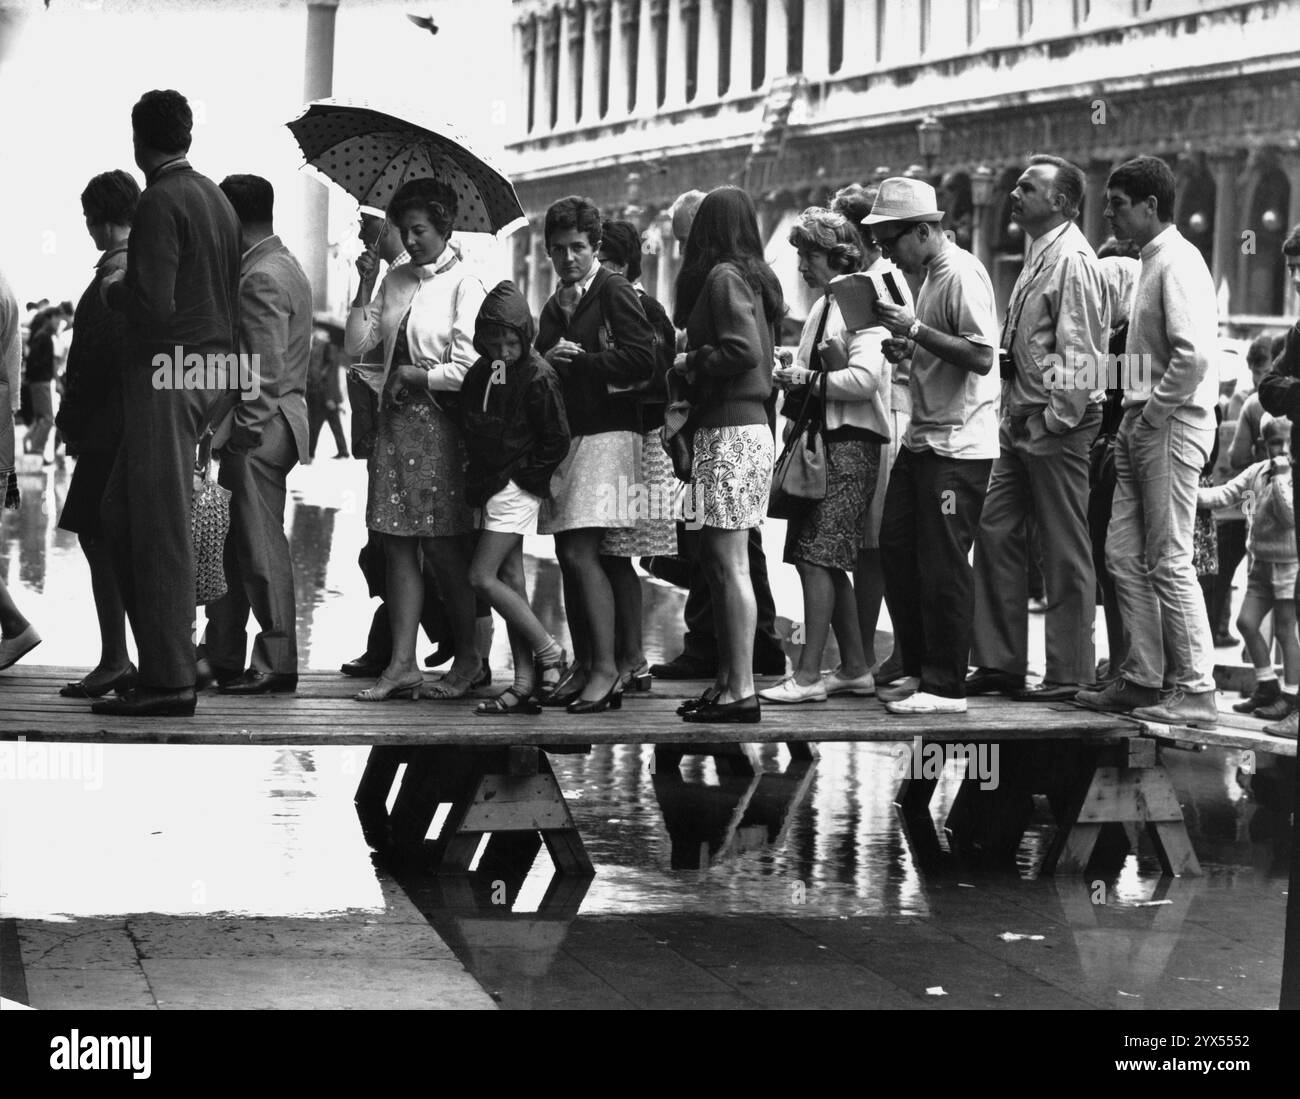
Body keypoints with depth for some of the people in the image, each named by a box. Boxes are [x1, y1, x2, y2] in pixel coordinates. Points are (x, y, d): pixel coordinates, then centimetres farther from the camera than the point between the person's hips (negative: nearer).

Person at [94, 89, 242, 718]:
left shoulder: (161, 202, -14)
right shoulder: (216, 197, 13)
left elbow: (153, 307, -19)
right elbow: (233, 294, 17)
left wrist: (113, 290, -2)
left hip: (169, 371, -9)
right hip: (215, 363, 9)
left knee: (161, 528, -5)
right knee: (120, 510, 16)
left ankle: (169, 682, -3)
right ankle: (157, 649, 19)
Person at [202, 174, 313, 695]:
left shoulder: (261, 279, -16)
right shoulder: (283, 266, 17)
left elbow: (266, 368, -21)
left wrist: (248, 429, -18)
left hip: (258, 430, -10)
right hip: (268, 424, 10)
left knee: (262, 548, -5)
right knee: (235, 546, 13)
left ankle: (276, 665, 0)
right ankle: (223, 657, 19)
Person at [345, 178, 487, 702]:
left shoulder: (465, 286, -7)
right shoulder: (395, 280, 12)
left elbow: (466, 371, -12)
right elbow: (355, 344, 7)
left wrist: (409, 375, -4)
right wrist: (365, 287, -2)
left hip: (440, 423, -6)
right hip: (395, 421, 6)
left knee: (443, 546, -2)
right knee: (397, 543, 4)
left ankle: (468, 657, 13)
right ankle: (402, 664, 7)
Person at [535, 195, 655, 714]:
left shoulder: (616, 293, -4)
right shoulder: (554, 306, 20)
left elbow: (642, 360, -15)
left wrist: (580, 360, -11)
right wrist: (547, 360, 3)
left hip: (605, 433, -8)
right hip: (562, 435, 8)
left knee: (582, 553, -14)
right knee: (569, 556, 7)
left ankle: (608, 667, -11)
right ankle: (582, 666, 13)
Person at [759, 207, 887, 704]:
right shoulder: (822, 306, 19)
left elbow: (864, 379, -21)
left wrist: (810, 381, -12)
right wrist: (791, 379, 5)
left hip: (851, 444, -10)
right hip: (819, 440, 10)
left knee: (818, 556, -12)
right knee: (823, 561, 10)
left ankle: (808, 674, -12)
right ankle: (854, 668, 17)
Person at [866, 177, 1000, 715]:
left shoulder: (962, 275, -15)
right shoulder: (931, 276, 16)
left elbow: (981, 357, -23)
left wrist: (916, 330, -22)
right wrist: (907, 347, 8)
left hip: (958, 446, -10)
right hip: (923, 438, 10)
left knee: (942, 566, -5)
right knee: (896, 550, 11)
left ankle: (946, 688, 2)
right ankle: (919, 671, 21)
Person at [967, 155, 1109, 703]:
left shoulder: (1073, 261, -15)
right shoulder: (1039, 254, 15)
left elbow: (1080, 355, -19)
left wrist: (1054, 421, -17)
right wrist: (1019, 416, 14)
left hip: (1057, 426, -10)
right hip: (1022, 420, 10)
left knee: (1065, 553, -1)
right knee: (996, 534, 9)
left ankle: (1070, 675, 6)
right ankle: (999, 663, 16)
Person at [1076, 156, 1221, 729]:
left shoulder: (1178, 263, -14)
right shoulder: (1151, 261, 16)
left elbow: (1194, 355, -25)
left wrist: (1152, 417, -17)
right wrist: (1133, 418, 14)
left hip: (1172, 425, -10)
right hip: (1142, 424, 10)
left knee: (1169, 562, -7)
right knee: (1124, 553, 10)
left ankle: (1196, 692, -2)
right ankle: (1141, 679, 16)